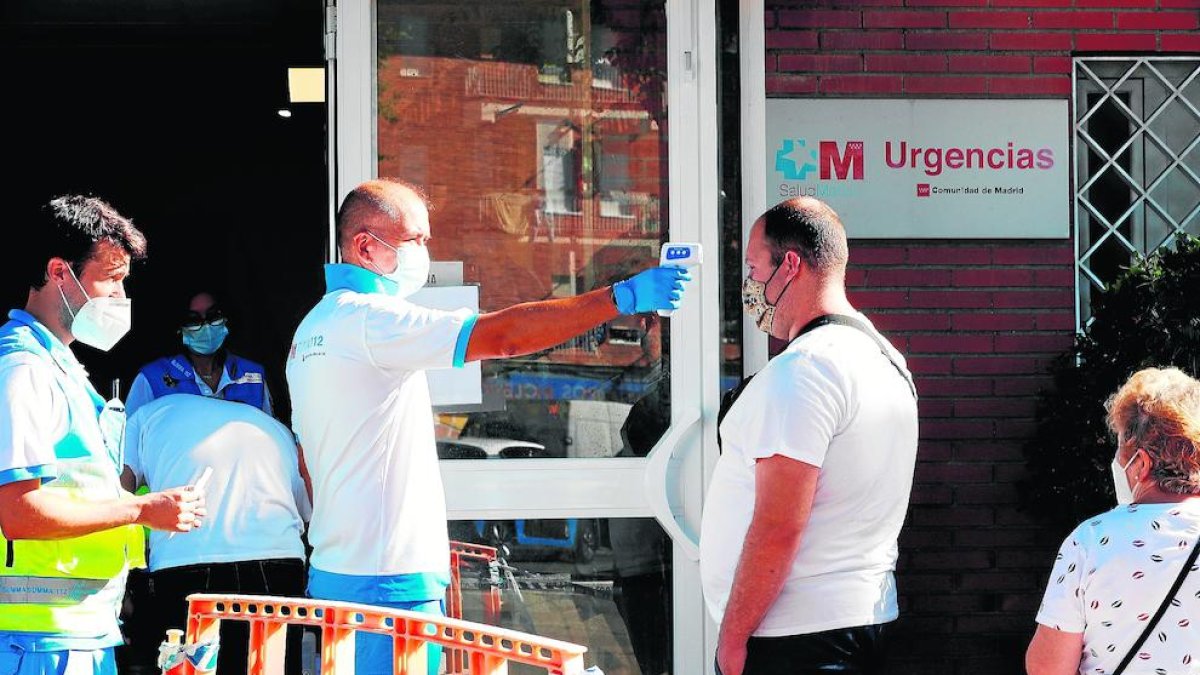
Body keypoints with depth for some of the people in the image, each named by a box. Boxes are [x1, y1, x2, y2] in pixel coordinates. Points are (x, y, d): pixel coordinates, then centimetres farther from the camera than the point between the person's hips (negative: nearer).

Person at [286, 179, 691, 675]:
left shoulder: (310, 330, 17)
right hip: (389, 578, -10)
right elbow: (503, 335, -21)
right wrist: (623, 297, -20)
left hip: (333, 572, 10)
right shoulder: (370, 319, -14)